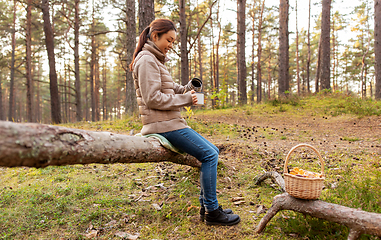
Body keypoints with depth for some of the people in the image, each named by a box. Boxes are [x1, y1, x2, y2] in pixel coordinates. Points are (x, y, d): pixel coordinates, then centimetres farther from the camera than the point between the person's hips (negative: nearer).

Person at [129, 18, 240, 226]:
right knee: (209, 155, -13)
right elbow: (153, 99, -19)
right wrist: (185, 99, -12)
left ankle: (206, 205, 15)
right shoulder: (146, 60, -10)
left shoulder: (155, 60, 21)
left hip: (170, 122, 10)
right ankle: (211, 212, -2)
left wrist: (185, 89, 6)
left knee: (213, 151, 12)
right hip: (163, 124, -10)